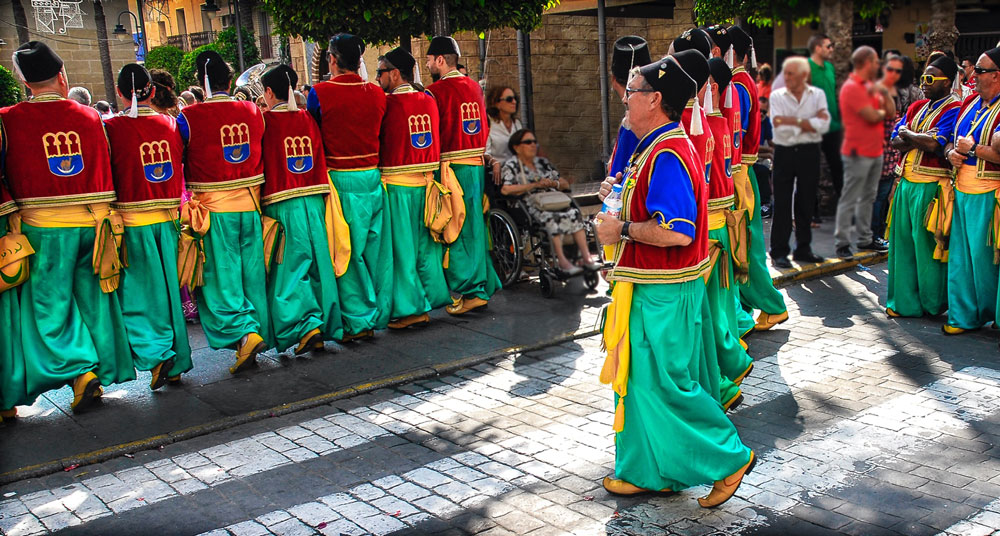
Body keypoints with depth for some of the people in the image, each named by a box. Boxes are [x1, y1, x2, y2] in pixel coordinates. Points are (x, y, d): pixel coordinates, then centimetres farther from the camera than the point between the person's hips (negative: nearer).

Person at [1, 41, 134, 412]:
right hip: (93, 221, 3)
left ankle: (79, 371, -4)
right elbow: (106, 170, 7)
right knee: (94, 300, 12)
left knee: (51, 306, 7)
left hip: (44, 227, -3)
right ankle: (103, 373, 17)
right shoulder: (90, 117, 2)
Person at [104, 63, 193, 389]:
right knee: (168, 290, 11)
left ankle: (156, 353, -10)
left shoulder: (112, 128, -9)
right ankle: (176, 362, 17)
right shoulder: (171, 125, 3)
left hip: (132, 221, -4)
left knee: (137, 292, 5)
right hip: (168, 218, 4)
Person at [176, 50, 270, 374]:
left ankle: (243, 332, -13)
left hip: (213, 209, -4)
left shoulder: (189, 118, -9)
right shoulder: (253, 113, 3)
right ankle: (259, 333, 19)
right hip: (250, 205, 4)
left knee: (220, 278, 2)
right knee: (252, 273, 13)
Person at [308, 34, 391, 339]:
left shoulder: (320, 93, -10)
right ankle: (379, 313, 20)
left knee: (347, 252, 3)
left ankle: (358, 321, 6)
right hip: (373, 177, 4)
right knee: (375, 248, 11)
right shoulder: (377, 93, 3)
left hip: (340, 179, -4)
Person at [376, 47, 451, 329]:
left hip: (397, 183, -6)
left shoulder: (388, 103, -11)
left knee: (402, 248, 1)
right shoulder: (429, 100, 7)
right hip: (427, 181, 6)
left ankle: (409, 309, 4)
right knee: (426, 244, 12)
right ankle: (430, 301, 19)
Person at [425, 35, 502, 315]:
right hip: (478, 163, 7)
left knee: (456, 231, -2)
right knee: (475, 227, 13)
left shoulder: (435, 91, -11)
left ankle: (467, 291, -1)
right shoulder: (474, 86, 12)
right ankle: (483, 287, 18)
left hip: (451, 166, -7)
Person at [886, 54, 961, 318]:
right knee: (902, 242, 8)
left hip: (930, 185, -7)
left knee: (926, 244, -1)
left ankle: (933, 304, 13)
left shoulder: (953, 109, -7)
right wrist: (920, 139, -9)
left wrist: (909, 134, -4)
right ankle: (905, 302, 17)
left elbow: (935, 144, -20)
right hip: (906, 182, 7)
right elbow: (895, 140, 9)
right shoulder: (917, 107, 17)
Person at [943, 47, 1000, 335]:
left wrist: (972, 149, -14)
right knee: (959, 253, 9)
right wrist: (952, 152, -1)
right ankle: (963, 315, 17)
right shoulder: (969, 103, 14)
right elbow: (952, 141, 20)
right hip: (961, 190, 7)